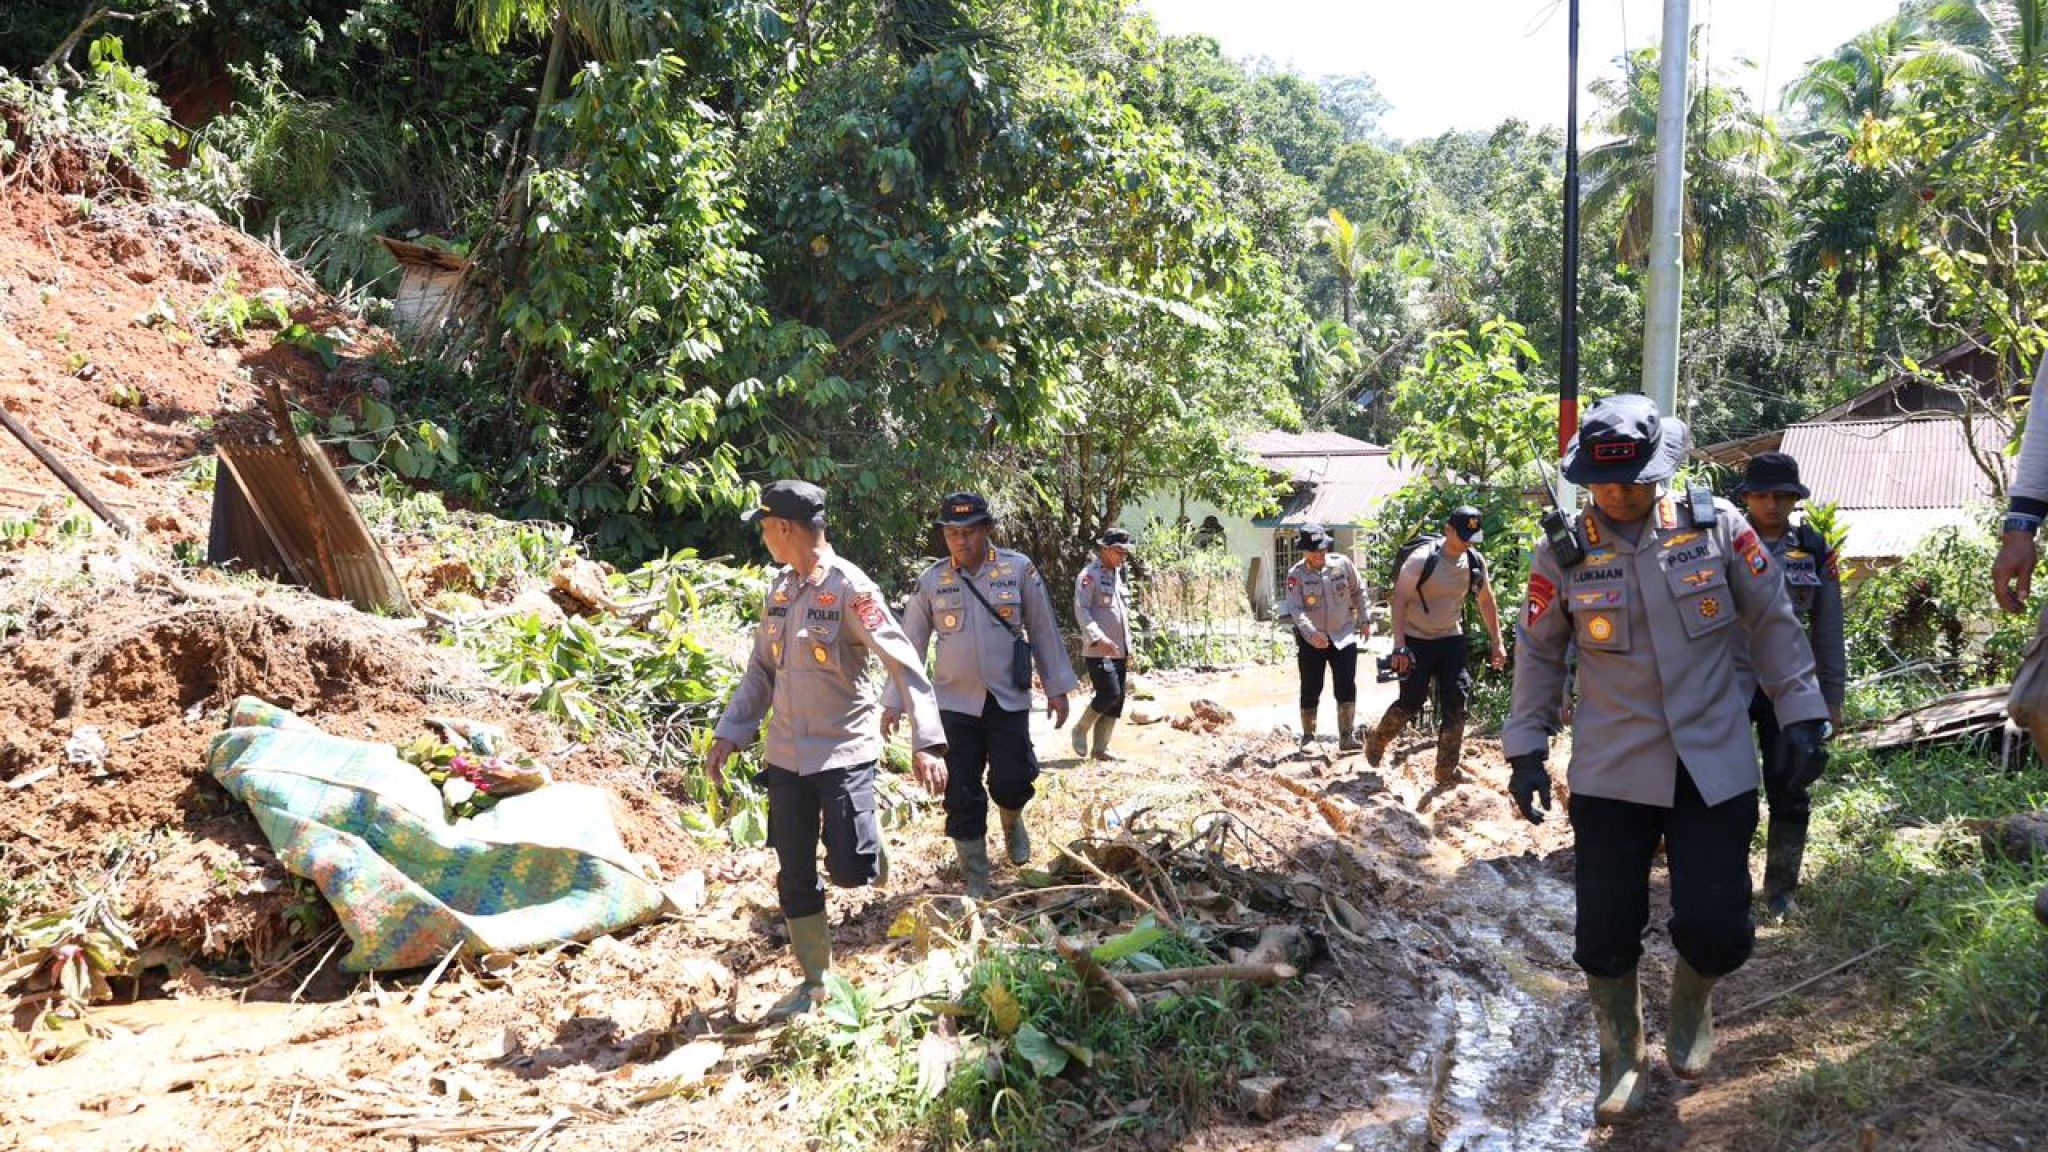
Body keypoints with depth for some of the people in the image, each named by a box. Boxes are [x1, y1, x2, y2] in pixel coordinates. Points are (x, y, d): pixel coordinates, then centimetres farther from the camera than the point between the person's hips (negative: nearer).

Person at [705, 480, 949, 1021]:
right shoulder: (779, 589, 7)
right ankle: (815, 980, 23)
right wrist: (729, 734, 6)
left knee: (849, 868, -14)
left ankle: (869, 846, 22)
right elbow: (761, 669, 14)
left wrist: (927, 741, -27)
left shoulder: (849, 588, -14)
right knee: (794, 875, 8)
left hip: (845, 749, -6)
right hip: (787, 753, 6)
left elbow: (904, 662, -19)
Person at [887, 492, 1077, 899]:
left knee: (1012, 781, -5)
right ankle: (975, 883, 16)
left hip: (1009, 698, -1)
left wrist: (1057, 687, 2)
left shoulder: (1019, 569, -5)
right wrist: (893, 701, 1)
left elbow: (1044, 631, 1)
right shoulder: (931, 581, -2)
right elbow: (910, 644, 3)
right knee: (962, 794, 2)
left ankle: (1012, 820, 33)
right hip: (955, 702, 1)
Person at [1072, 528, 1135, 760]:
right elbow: (1081, 611, -17)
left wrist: (1128, 648, 21)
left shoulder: (1120, 576, 18)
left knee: (1116, 701, 6)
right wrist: (1099, 638, -28)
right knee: (1110, 693, -16)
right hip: (1098, 651, -8)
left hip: (1119, 651, 8)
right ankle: (1081, 729, 6)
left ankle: (1099, 748, 13)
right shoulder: (1089, 575, -8)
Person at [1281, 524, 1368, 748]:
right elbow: (1295, 609, -20)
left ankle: (1347, 736, -3)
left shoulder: (1342, 563, -5)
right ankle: (1308, 736, 18)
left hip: (1344, 635, 1)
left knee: (1346, 687, -7)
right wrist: (1311, 632, -34)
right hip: (1311, 640, -1)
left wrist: (1364, 621, 12)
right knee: (1310, 691, 5)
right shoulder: (1296, 574, -11)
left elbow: (1358, 591, 11)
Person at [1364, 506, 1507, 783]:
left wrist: (1496, 642, 9)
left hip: (1451, 639, 5)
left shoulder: (1475, 561, -2)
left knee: (1456, 703, -4)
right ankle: (1376, 741, 25)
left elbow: (1486, 601, 11)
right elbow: (1399, 599, -19)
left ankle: (1447, 770, 5)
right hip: (1416, 639, -5)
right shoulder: (1422, 559, -19)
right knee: (1411, 701, -2)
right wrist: (1399, 646, -25)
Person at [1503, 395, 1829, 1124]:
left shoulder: (1718, 527, -4)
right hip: (1610, 774, 0)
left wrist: (1802, 714, 3)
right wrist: (1526, 750, 4)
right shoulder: (1562, 553, -5)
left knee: (1717, 927, -2)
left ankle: (1691, 1007, 34)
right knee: (1606, 930, 2)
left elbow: (1772, 623, 6)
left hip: (1716, 765, 0)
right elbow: (1537, 654, 5)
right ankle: (1621, 1059, 27)